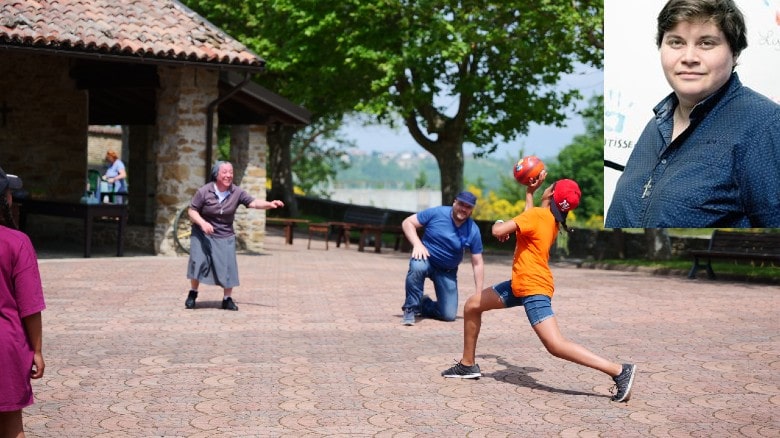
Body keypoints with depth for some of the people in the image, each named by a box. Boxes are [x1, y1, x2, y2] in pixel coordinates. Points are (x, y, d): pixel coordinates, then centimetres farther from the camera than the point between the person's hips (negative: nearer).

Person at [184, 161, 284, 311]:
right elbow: (192, 211, -9)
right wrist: (202, 223, -27)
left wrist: (269, 204, -33)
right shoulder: (204, 192, -15)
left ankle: (227, 299, 11)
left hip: (225, 237, 2)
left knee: (228, 267, -3)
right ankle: (193, 293, 11)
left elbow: (253, 202, -16)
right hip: (203, 234, -2)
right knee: (198, 262, -10)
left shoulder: (236, 192, -9)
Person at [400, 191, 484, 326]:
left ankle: (424, 305, 28)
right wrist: (417, 244, -27)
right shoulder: (436, 213, -15)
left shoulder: (473, 231, -12)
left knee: (449, 315, -5)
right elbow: (407, 222, -10)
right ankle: (410, 309, -19)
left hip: (448, 272, 2)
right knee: (417, 266, -40)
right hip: (426, 259, -2)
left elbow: (477, 263, -7)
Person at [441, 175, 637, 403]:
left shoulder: (536, 215, -18)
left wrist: (498, 224, -3)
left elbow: (499, 231, -25)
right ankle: (468, 365, 26)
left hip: (533, 288, -10)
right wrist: (530, 192, 31)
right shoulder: (552, 220, 8)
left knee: (556, 345, -18)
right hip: (520, 284, 10)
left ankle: (620, 371, -18)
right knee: (472, 305, 16)